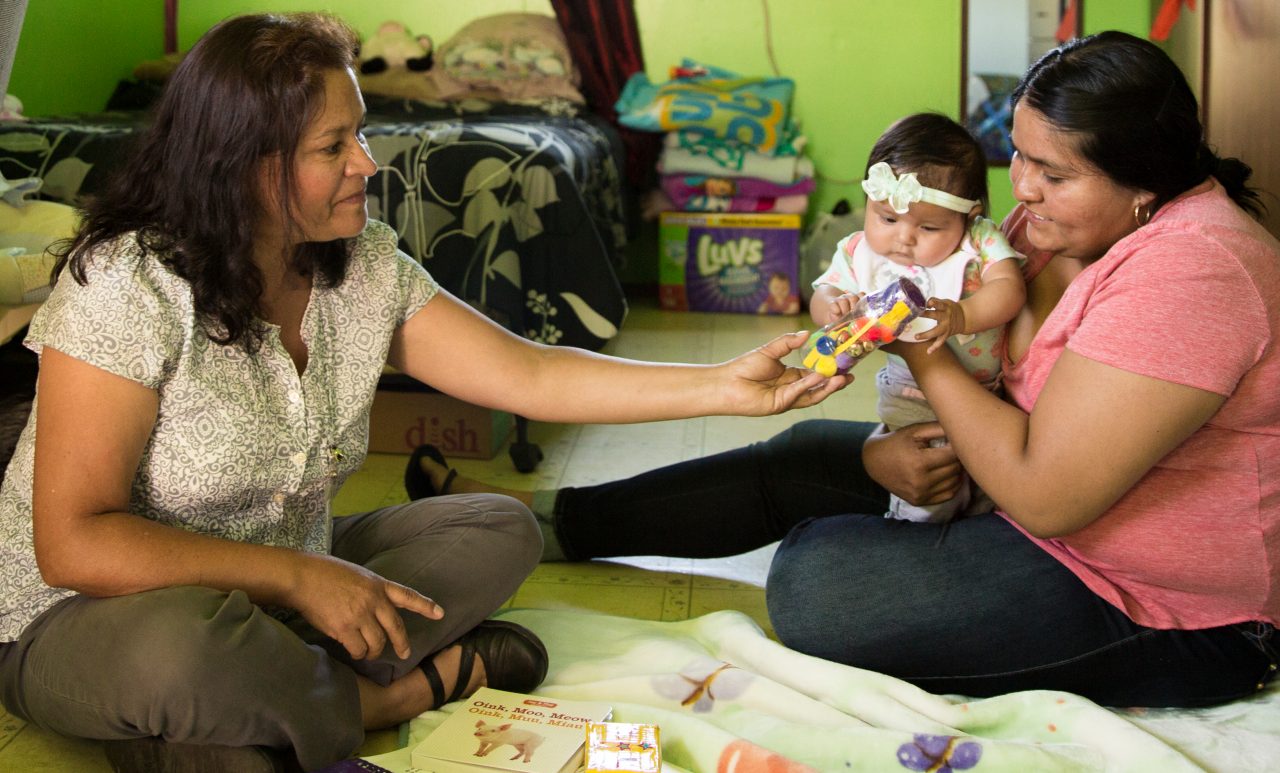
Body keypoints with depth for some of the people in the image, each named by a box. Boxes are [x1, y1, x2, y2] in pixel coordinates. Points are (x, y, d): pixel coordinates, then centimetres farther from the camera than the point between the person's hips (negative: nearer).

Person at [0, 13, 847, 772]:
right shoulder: (130, 285, -24)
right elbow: (74, 544, -26)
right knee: (187, 650, -40)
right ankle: (426, 680, -10)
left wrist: (725, 385, -12)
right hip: (89, 618, -6)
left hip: (278, 581, 7)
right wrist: (297, 576, -28)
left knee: (501, 532, -1)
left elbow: (529, 375, -5)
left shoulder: (363, 266, -5)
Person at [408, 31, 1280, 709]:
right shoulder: (1069, 217, 0)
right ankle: (548, 519, 19)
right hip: (1056, 483, 9)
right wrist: (884, 452, -13)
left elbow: (1044, 494, -30)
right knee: (801, 457, 10)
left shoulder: (1186, 273, -30)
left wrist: (927, 356, -20)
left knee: (812, 584, -21)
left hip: (1172, 610, -8)